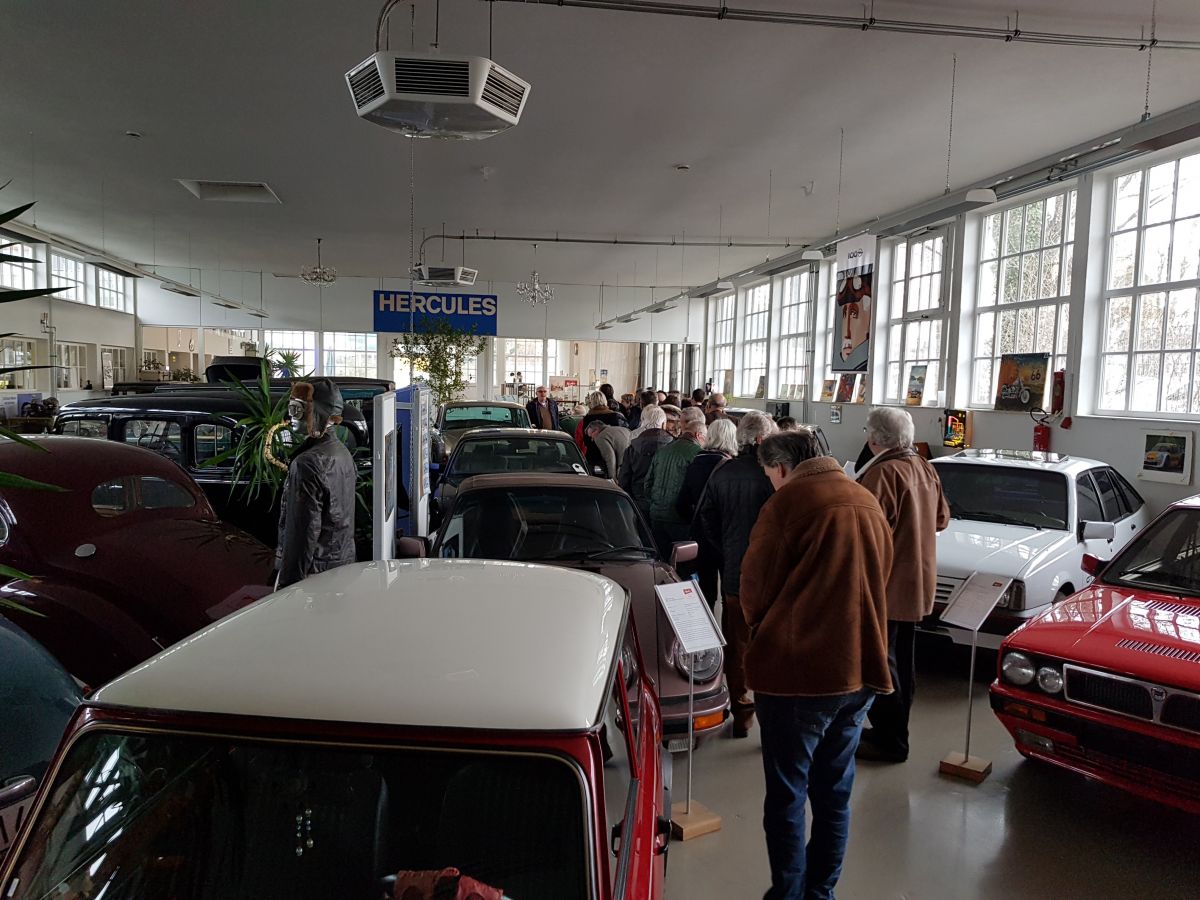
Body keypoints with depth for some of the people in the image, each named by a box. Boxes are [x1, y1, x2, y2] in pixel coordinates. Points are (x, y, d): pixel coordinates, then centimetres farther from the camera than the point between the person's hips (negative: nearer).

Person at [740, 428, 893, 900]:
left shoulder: (790, 499, -11)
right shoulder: (868, 502, 9)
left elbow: (756, 583, -9)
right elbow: (877, 578, 16)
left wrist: (757, 623, 11)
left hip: (797, 669, -7)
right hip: (861, 668, 7)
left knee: (786, 794, 7)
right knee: (834, 792, 18)